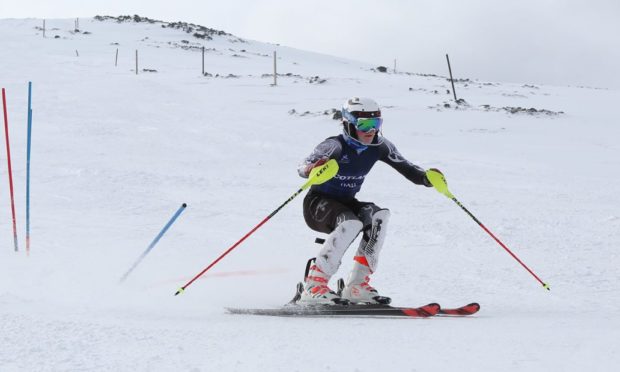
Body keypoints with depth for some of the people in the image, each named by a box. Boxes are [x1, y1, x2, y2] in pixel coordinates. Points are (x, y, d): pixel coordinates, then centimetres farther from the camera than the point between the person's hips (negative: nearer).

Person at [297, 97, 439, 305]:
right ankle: (313, 286, -32)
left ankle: (357, 285, -18)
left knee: (380, 215, -21)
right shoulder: (336, 146, -23)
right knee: (351, 224, -34)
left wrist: (427, 178, -23)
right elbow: (303, 168, -37)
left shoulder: (379, 146, -6)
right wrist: (313, 169, -62)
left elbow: (406, 168, -3)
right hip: (317, 204, -6)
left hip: (346, 204, 6)